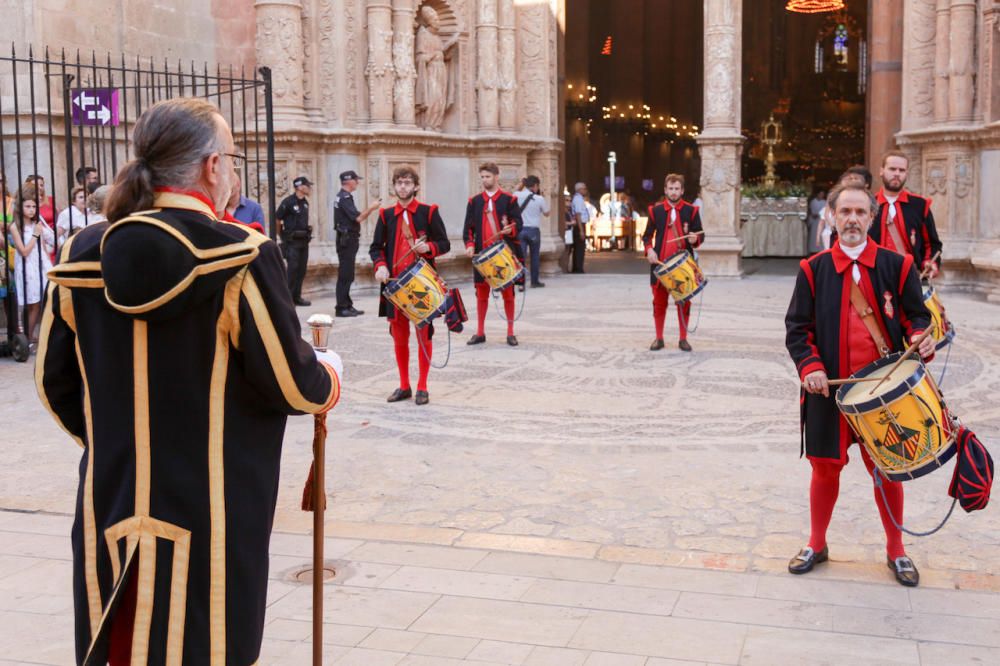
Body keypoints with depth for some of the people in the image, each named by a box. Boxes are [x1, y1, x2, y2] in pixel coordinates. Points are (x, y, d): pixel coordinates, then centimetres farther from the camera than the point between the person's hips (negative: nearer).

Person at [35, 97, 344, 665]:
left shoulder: (83, 256, 0)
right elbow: (293, 385, -12)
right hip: (211, 512, -4)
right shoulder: (241, 257, -16)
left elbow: (55, 382, 8)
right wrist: (330, 373, 10)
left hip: (111, 506, 5)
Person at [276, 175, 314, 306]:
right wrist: (283, 236, -2)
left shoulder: (305, 202, 11)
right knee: (292, 269, -9)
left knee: (301, 270, 8)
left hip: (304, 240, 7)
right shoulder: (288, 202, -11)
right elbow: (277, 219, -8)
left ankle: (297, 297, 15)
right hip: (292, 241, -7)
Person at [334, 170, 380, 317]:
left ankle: (347, 305, 18)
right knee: (345, 275, -7)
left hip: (347, 239, 10)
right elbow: (358, 218, -20)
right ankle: (341, 308, -5)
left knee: (347, 275, 13)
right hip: (347, 240, -10)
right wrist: (371, 208, -9)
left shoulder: (342, 197, 16)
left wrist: (370, 209, 13)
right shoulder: (345, 197, -16)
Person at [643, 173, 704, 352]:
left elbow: (700, 235, 5)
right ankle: (658, 338, 16)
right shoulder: (656, 210, 4)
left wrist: (695, 239, -18)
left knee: (684, 301, 4)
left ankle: (683, 338, 15)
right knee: (659, 302, 5)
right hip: (661, 263, 1)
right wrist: (649, 249, -9)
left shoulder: (691, 210, 2)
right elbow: (647, 235, 9)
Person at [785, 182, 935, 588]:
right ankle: (817, 545, 30)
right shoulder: (813, 270, 1)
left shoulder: (897, 265, 1)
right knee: (825, 467, 11)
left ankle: (896, 551, 29)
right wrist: (810, 366, -15)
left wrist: (921, 340, -17)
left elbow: (916, 315, 5)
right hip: (830, 388, 0)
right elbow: (797, 327, 1)